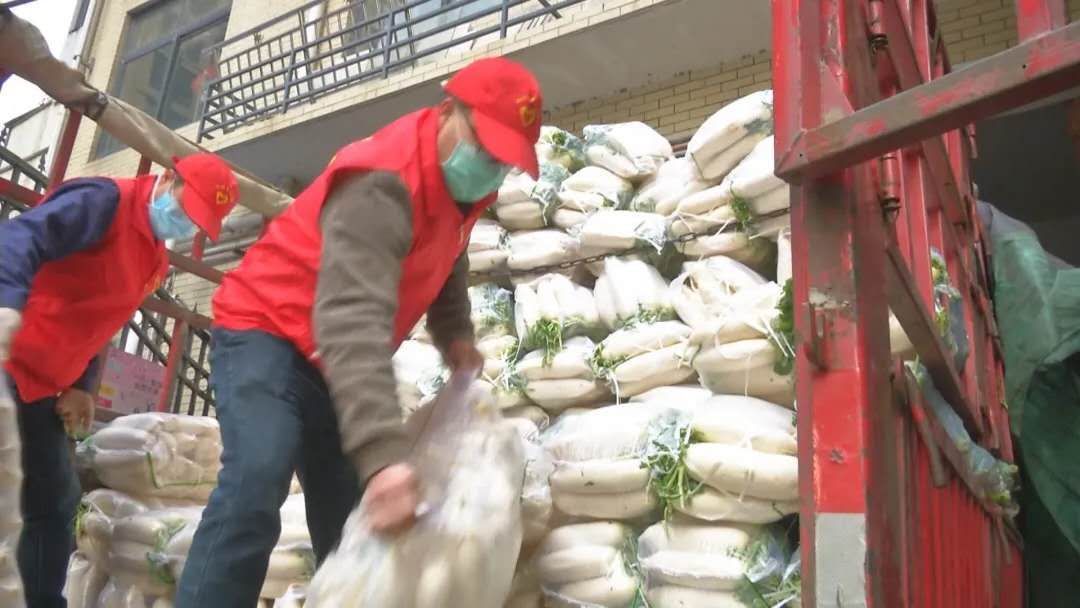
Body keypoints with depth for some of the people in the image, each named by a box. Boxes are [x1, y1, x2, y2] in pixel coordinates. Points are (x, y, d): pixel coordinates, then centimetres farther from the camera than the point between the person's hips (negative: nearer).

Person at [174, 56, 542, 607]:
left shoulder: (460, 180, 0)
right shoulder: (382, 184, -30)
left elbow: (445, 263, 19)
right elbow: (352, 317, -43)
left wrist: (455, 334, -1)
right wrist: (383, 453, -53)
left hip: (332, 361, 8)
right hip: (266, 332, -8)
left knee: (347, 517, 5)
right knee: (256, 484, -29)